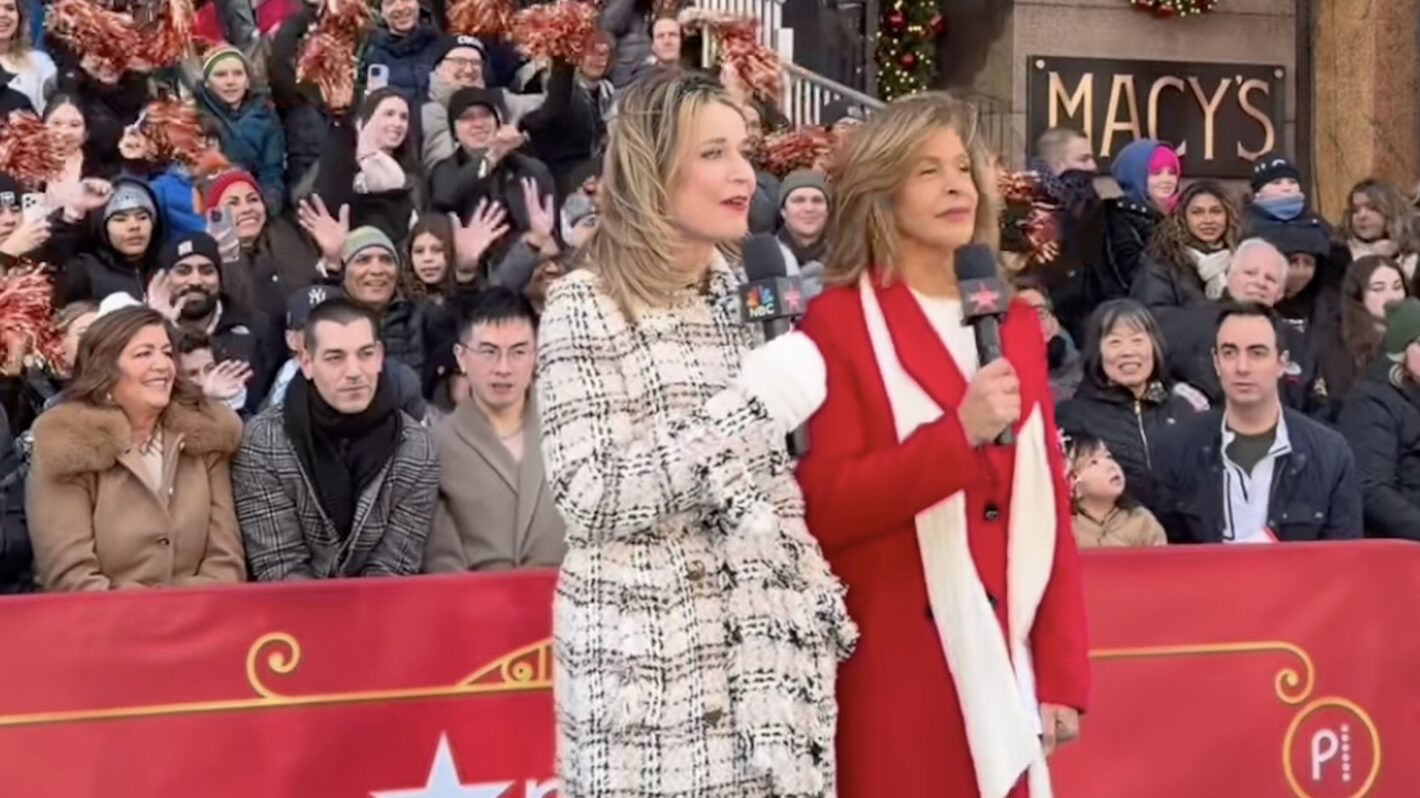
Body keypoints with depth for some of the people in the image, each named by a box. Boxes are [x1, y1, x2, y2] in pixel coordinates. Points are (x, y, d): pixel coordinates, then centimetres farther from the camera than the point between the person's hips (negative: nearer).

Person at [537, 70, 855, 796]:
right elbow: (591, 499, -17)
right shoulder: (586, 306, -9)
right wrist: (745, 410, -21)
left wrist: (815, 607, 10)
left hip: (761, 644, 6)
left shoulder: (745, 298, 11)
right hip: (649, 661, -6)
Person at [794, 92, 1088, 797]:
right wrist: (958, 435, -20)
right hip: (895, 668, -5)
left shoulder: (1015, 324, 13)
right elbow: (823, 507, -11)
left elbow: (1049, 505, 11)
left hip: (1004, 660, 5)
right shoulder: (837, 323, -4)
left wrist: (1063, 671, 5)